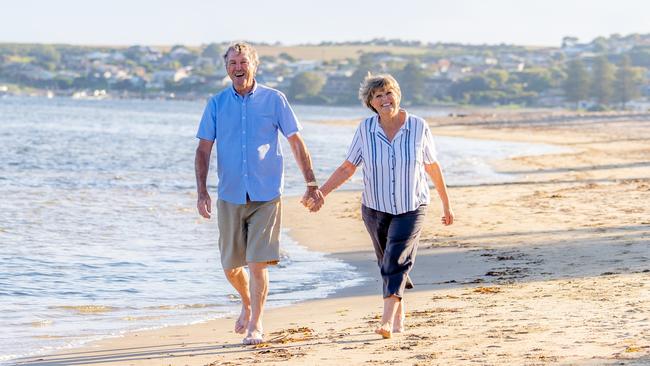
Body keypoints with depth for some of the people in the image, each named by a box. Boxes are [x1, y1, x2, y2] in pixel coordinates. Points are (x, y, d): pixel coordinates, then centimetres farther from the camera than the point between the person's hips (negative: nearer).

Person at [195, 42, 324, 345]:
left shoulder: (274, 100, 0)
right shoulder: (216, 104, 4)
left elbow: (296, 143, 3)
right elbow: (204, 149, 3)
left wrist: (311, 184, -1)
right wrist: (202, 191, -8)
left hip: (266, 195, -2)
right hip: (230, 195, 2)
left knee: (257, 263, -10)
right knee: (230, 266, 9)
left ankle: (255, 324, 3)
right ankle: (248, 304, 38)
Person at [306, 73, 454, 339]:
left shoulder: (418, 127, -8)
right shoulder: (366, 129, -7)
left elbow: (433, 168, 3)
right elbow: (347, 168, 0)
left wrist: (446, 205, 11)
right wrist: (320, 193, -11)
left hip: (411, 209, -2)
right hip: (375, 208, 2)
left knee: (396, 261, -18)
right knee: (387, 264, 12)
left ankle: (387, 321, -25)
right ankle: (399, 316, 30)